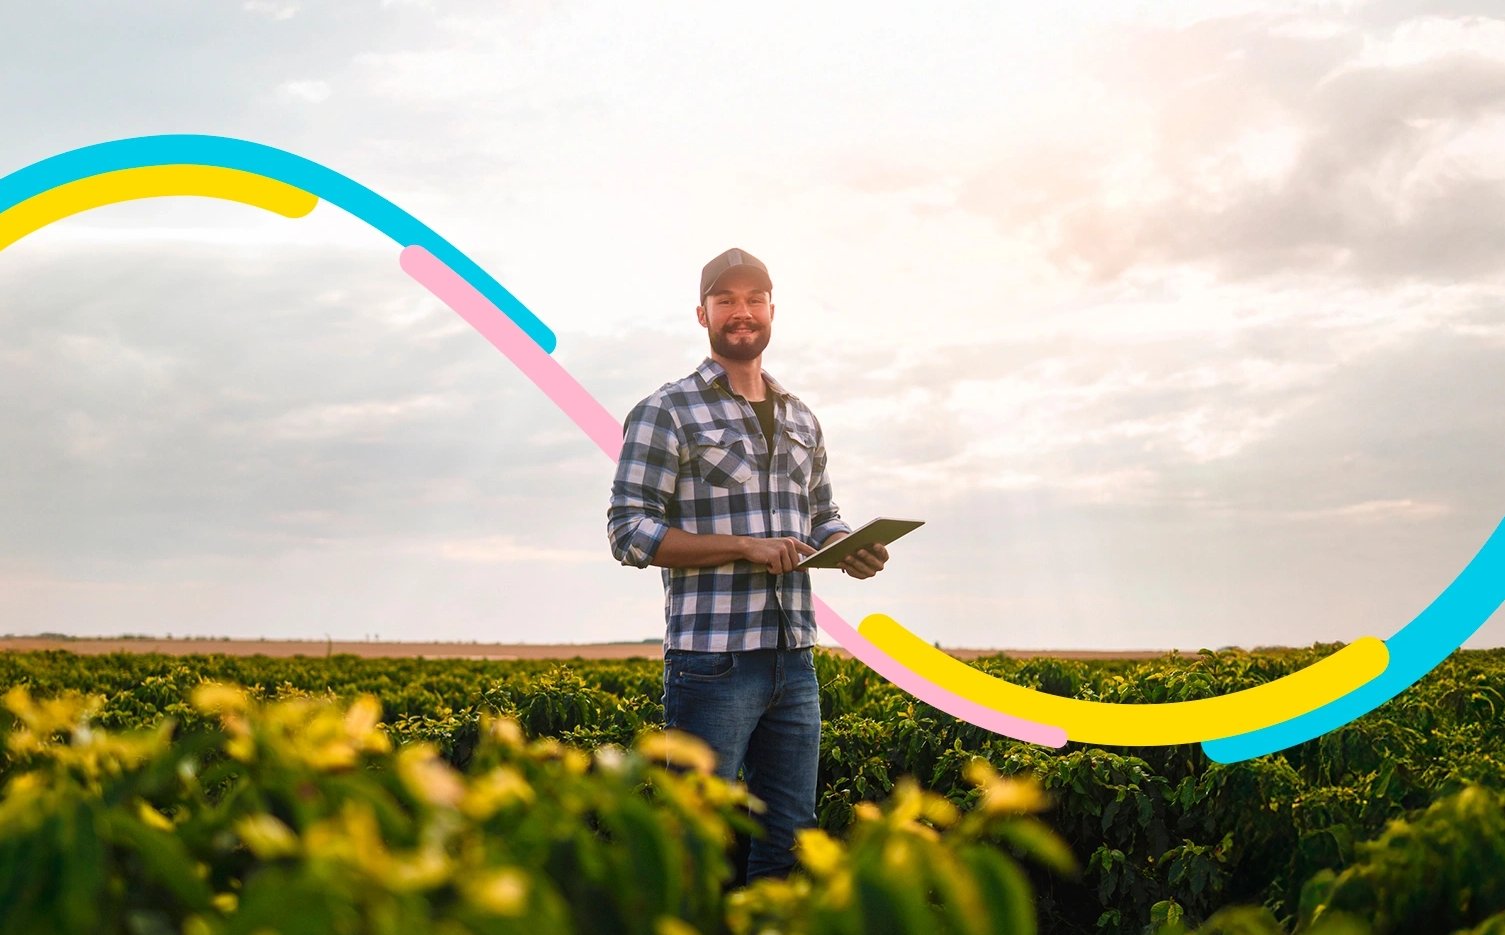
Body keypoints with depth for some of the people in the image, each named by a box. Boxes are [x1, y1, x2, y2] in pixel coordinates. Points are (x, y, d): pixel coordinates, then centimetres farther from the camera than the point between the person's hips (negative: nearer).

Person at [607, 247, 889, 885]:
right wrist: (747, 547, -17)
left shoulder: (801, 421, 17)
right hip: (713, 659, -6)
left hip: (793, 661, 6)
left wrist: (853, 550, 0)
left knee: (788, 838, 11)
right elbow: (630, 532, -8)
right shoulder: (666, 413, -3)